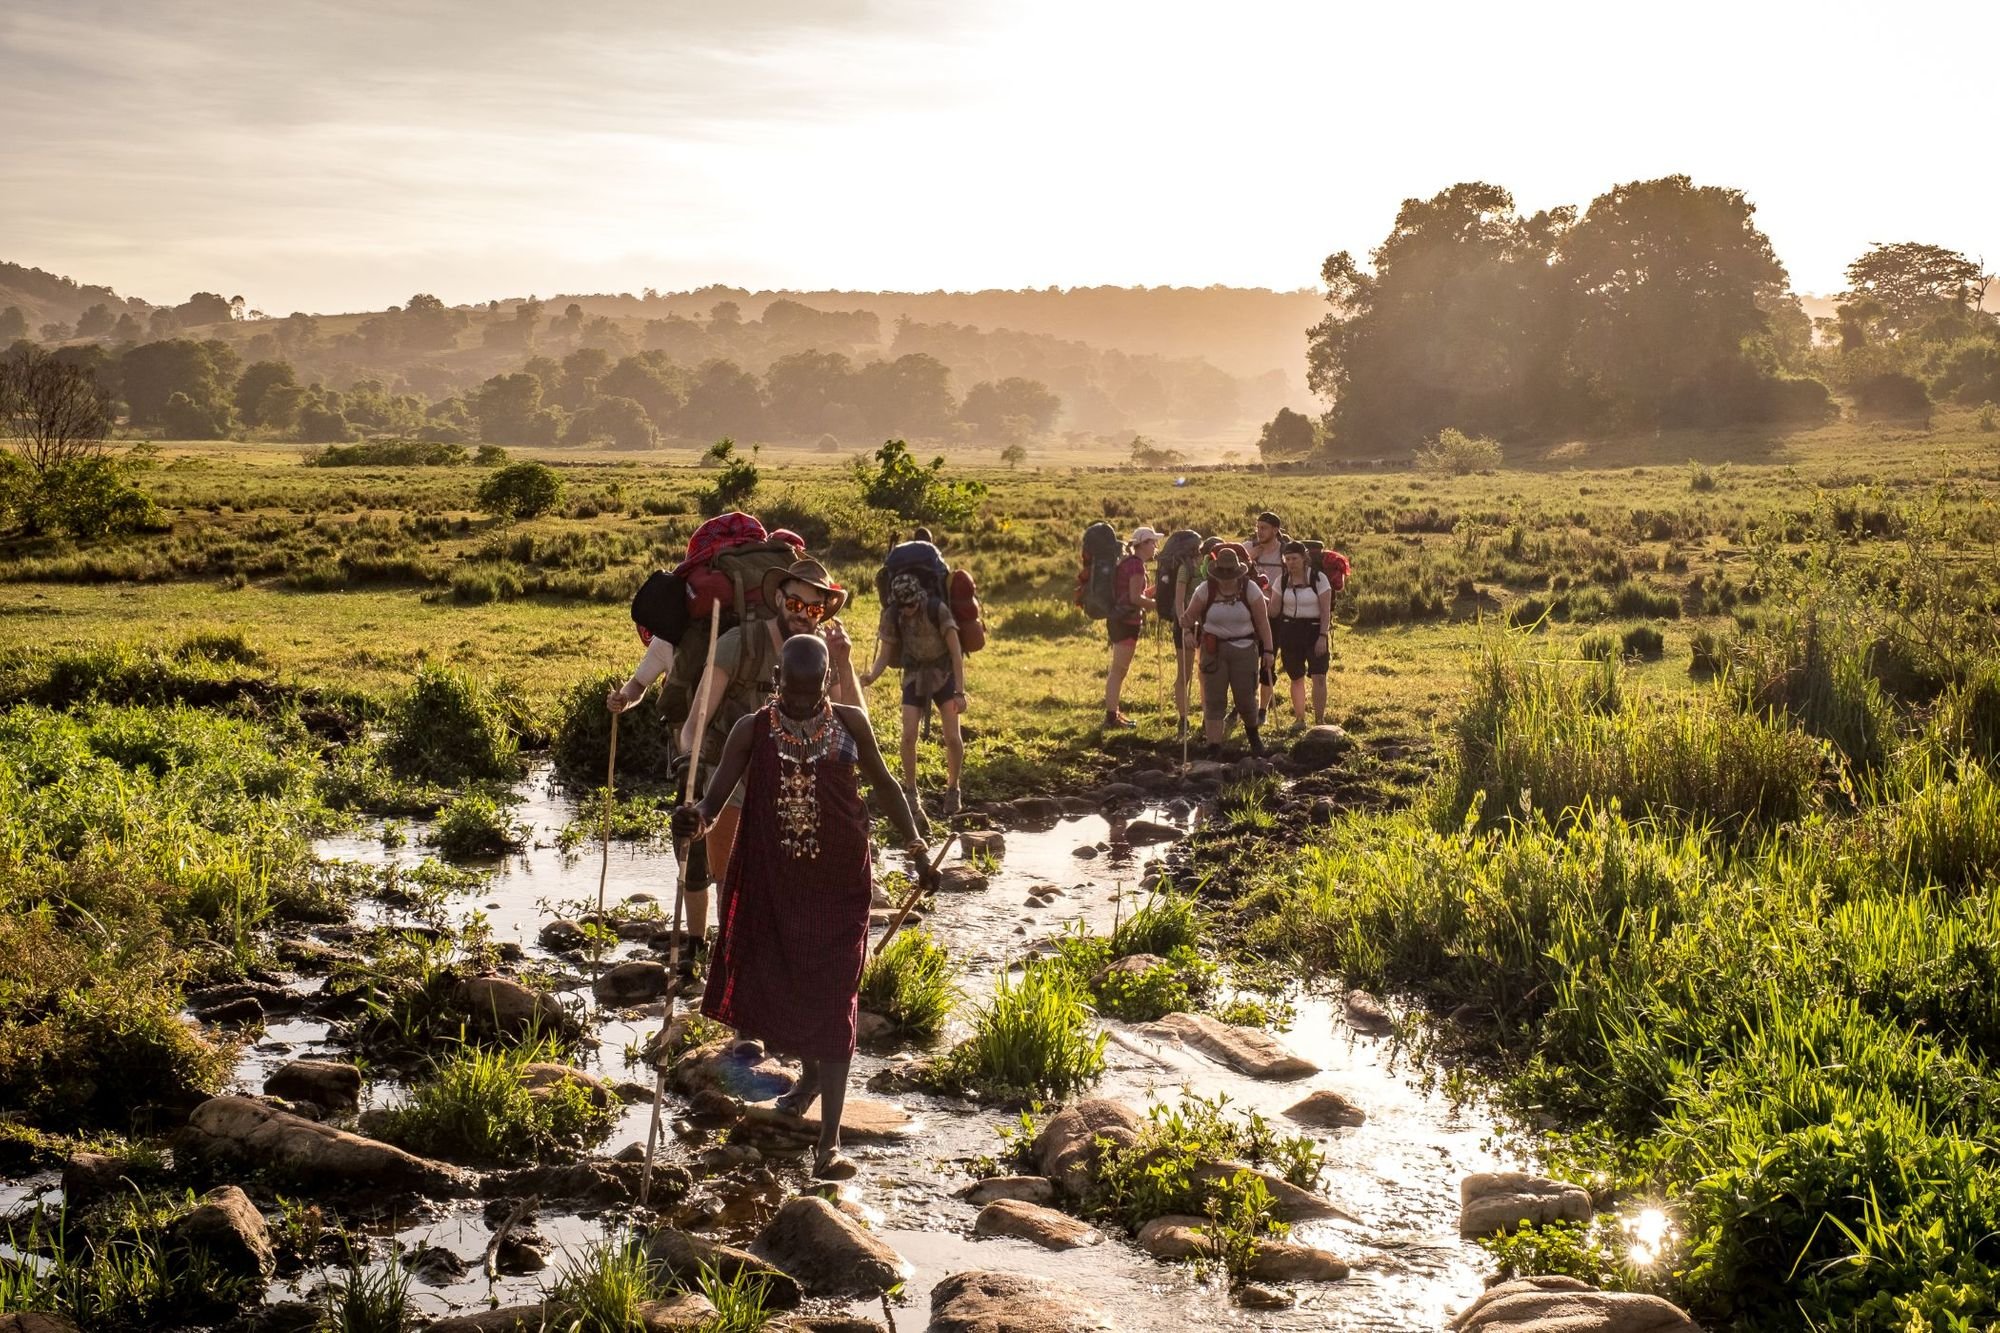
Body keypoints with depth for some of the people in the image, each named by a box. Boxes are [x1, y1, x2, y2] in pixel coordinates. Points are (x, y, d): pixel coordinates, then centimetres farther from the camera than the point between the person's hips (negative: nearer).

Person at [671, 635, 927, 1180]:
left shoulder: (850, 723, -1)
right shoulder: (752, 731, -4)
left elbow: (882, 782, 11)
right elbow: (717, 795, -13)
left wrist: (912, 840, 1)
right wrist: (698, 817, -36)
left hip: (839, 887, -1)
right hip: (771, 884, 1)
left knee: (831, 1003, -5)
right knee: (779, 990, 15)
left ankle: (829, 1141, -5)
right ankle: (810, 1075, 48)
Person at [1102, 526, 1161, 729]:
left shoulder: (1129, 562, 15)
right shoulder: (1136, 564, -15)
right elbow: (1135, 598, -20)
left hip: (1120, 620, 10)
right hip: (1127, 622, -10)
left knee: (1118, 670, 16)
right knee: (1119, 670, -6)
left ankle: (1113, 713, 24)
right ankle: (1112, 716, -3)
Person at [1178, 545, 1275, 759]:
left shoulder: (1250, 588, -6)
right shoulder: (1206, 589, -5)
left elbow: (1263, 621, -3)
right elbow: (1190, 616, 2)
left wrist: (1267, 650, -7)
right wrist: (1186, 621, -22)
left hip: (1244, 649, -1)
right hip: (1214, 650, 1)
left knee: (1246, 698, 5)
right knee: (1213, 700, -1)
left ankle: (1254, 736, 35)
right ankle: (1214, 749, 3)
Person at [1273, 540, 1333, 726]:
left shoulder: (1318, 578, -7)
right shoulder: (1282, 580, 3)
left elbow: (1326, 610, -8)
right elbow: (1274, 608, 5)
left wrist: (1323, 636, -15)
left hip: (1314, 629, -3)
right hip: (1290, 631, 3)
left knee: (1319, 677, -13)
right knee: (1296, 678, 9)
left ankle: (1319, 721, -8)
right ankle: (1299, 719, 22)